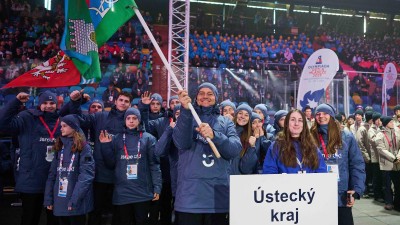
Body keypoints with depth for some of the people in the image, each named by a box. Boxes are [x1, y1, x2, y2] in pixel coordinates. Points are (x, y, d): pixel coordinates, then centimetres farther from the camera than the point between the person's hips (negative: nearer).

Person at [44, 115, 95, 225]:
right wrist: (48, 198, 4)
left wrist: (74, 199, -21)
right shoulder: (59, 147, 12)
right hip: (59, 200, 5)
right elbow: (52, 174, 9)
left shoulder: (84, 148, -6)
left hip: (76, 202, -5)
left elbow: (86, 175, -14)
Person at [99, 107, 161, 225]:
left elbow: (154, 164, -3)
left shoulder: (148, 138, 1)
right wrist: (105, 146, -3)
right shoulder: (117, 139, 7)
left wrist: (157, 187, -9)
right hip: (122, 193, 2)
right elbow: (111, 164, 6)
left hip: (143, 192, -2)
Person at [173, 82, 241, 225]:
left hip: (218, 194, 2)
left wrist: (214, 135, -22)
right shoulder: (186, 117, 9)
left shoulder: (225, 122, 13)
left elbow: (235, 149, -4)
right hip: (190, 194, -1)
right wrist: (186, 110, -24)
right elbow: (182, 143, -12)